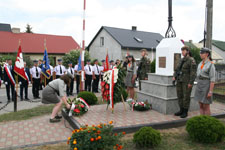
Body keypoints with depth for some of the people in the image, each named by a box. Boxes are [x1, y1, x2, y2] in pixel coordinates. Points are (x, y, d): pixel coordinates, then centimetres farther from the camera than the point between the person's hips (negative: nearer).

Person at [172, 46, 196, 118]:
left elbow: (193, 73, -15)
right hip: (180, 81, 8)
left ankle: (185, 112, 9)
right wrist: (174, 76, -1)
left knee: (186, 96, -1)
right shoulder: (182, 60, 14)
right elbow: (177, 69, 16)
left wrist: (190, 83, -20)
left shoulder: (191, 60, -11)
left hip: (187, 81, -8)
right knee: (180, 95, 9)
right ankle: (181, 110, 20)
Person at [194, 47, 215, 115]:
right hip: (200, 86, 8)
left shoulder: (211, 65, -13)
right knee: (201, 106, 11)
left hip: (206, 87, -8)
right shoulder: (201, 64, 12)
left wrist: (210, 92, -18)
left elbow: (212, 79, -15)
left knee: (206, 107, 0)